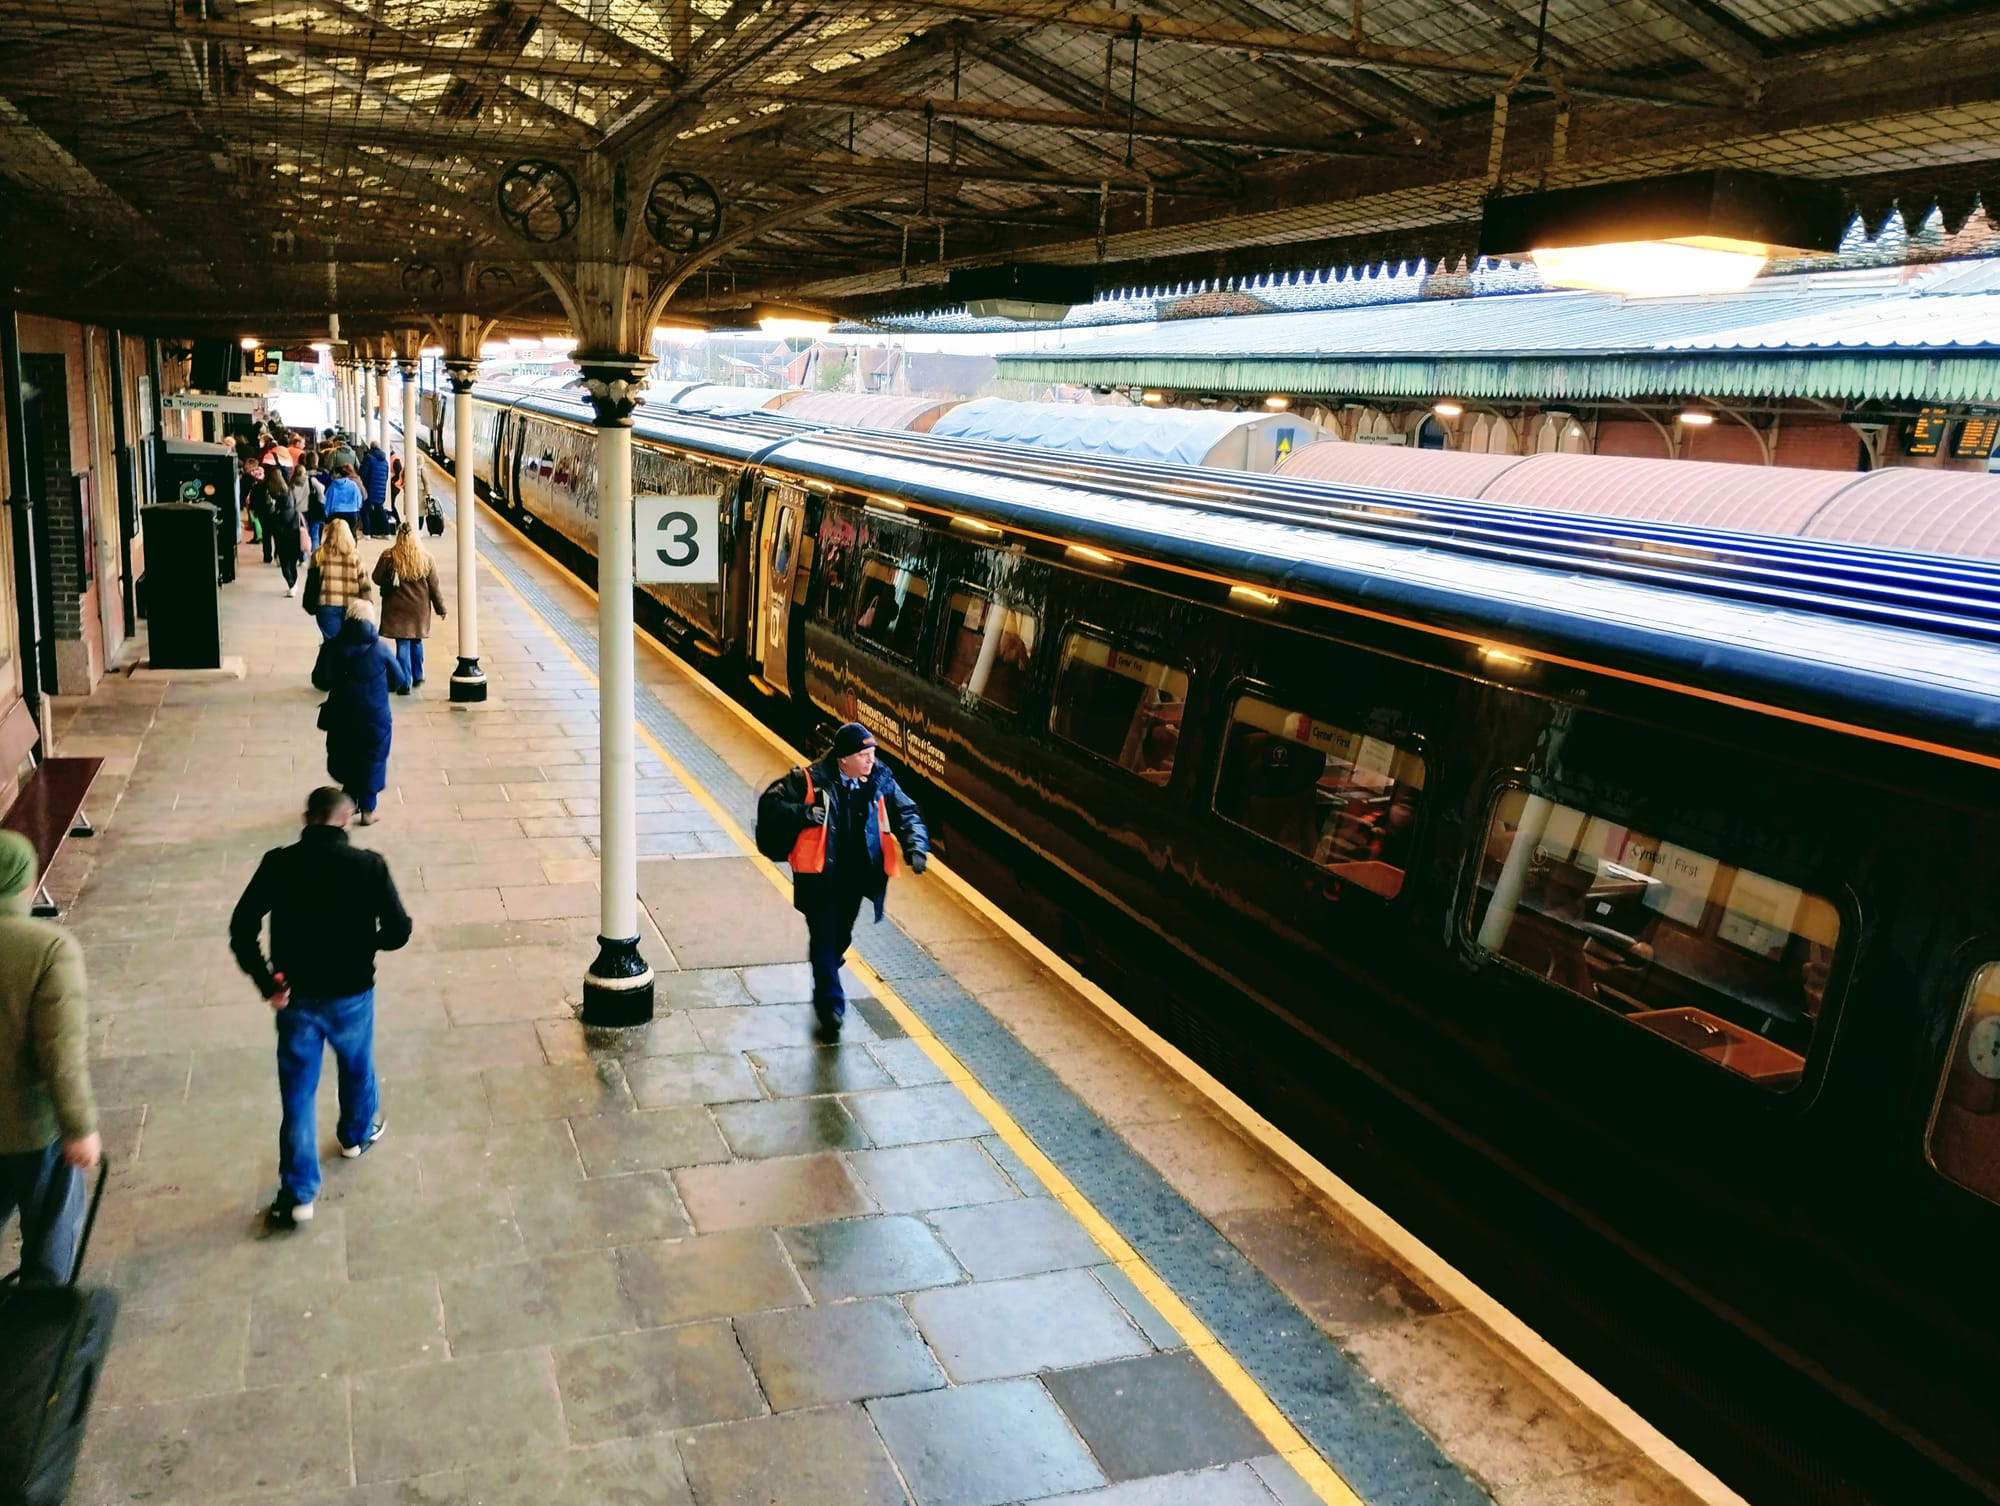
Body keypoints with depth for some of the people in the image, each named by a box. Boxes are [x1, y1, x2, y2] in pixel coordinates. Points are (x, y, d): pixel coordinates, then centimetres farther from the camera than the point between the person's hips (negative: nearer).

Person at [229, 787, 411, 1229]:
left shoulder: (278, 864, -10)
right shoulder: (369, 866, -14)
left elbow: (242, 928, -12)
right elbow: (398, 931, -14)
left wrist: (268, 984, -5)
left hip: (296, 996, 1)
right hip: (351, 993, -1)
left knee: (298, 1092, 10)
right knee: (357, 1068, 26)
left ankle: (298, 1194, 15)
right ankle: (357, 1134, 51)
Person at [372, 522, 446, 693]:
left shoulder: (388, 556, -11)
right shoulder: (426, 557, -5)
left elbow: (377, 578, -3)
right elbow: (434, 585, 0)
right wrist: (440, 607, 9)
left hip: (397, 608, -2)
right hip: (419, 608, 2)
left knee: (403, 644, 1)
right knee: (416, 642, 19)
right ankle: (417, 676, 31)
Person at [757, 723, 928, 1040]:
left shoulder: (880, 781, -5)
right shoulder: (811, 781, -15)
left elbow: (906, 813, 4)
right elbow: (770, 803, -11)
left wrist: (916, 845, -13)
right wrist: (803, 813, -27)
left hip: (856, 878, 5)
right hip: (819, 877, -4)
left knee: (840, 938, 20)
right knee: (824, 939, -6)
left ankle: (823, 990, 46)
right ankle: (831, 1005, 1)